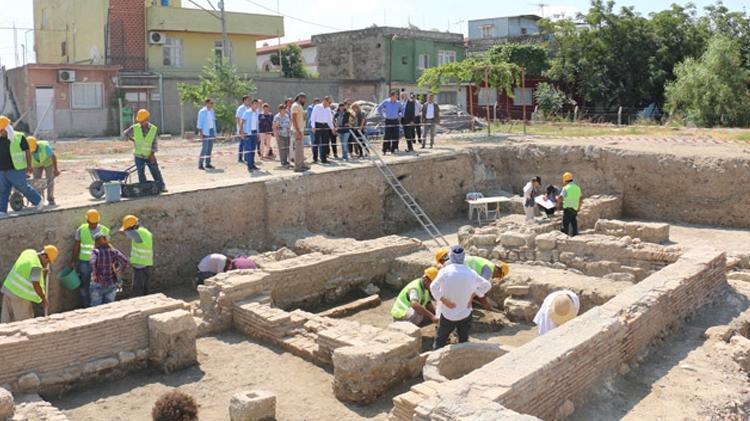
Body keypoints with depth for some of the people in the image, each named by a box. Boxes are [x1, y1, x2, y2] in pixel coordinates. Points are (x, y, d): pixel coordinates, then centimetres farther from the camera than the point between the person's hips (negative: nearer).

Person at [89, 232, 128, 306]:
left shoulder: (96, 252, -11)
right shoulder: (114, 251, -3)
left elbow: (92, 263, -30)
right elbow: (125, 261, -15)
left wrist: (94, 274, -16)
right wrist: (119, 272, -4)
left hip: (98, 285, -3)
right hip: (111, 285, 3)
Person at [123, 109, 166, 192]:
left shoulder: (154, 129, -7)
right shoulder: (134, 128, -6)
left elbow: (154, 143, -7)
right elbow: (125, 133, 11)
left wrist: (152, 154, -15)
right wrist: (133, 140, 9)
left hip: (150, 156, 0)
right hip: (139, 156, 1)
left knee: (156, 172, 2)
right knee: (141, 174, 5)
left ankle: (161, 186, 9)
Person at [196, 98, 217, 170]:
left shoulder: (212, 111, 12)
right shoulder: (202, 111, -8)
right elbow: (200, 123, -10)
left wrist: (214, 133, 14)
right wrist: (201, 134, -17)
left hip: (211, 131, 7)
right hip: (205, 131, -7)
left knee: (210, 148, 8)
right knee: (204, 148, -10)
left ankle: (207, 164, 14)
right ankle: (200, 165, -7)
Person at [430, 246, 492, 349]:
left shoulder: (445, 271, -14)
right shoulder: (470, 273, -6)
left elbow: (434, 287, -27)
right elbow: (486, 285, 4)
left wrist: (444, 301, -17)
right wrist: (473, 295, 2)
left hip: (448, 314, -2)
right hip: (465, 314, 2)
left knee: (440, 341, 11)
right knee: (464, 341, 16)